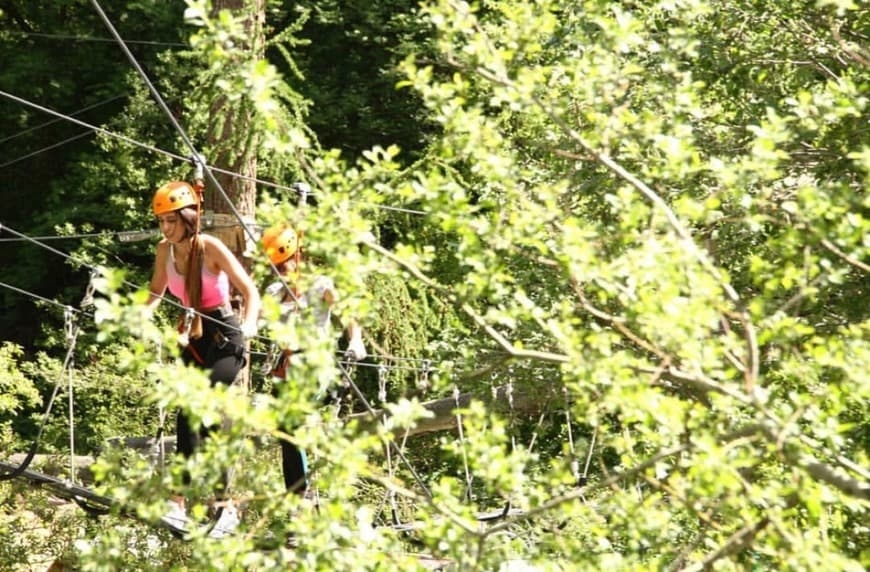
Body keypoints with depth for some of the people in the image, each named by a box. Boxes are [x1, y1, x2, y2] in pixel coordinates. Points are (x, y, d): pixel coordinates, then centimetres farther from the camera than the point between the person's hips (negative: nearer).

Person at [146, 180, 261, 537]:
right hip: (193, 338, 6)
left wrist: (250, 324, -35)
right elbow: (157, 292, 18)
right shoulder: (165, 250, 0)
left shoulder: (210, 248, -17)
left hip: (224, 336, -6)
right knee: (186, 415, -5)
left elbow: (249, 290, -18)